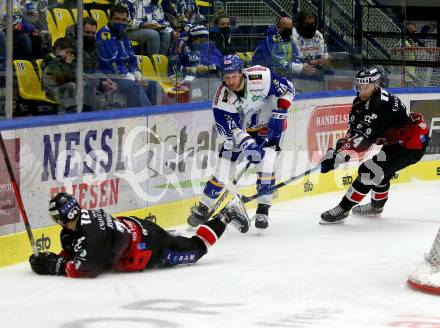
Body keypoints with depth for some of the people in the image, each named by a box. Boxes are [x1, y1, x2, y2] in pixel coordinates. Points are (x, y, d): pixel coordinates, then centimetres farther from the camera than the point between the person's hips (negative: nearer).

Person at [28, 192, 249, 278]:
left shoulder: (91, 234, -36)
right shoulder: (72, 229, -8)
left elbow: (85, 269, -36)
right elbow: (71, 253, 4)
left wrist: (55, 266, -28)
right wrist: (50, 260, -13)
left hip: (150, 247, -8)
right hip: (134, 226, 8)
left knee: (195, 250, 12)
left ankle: (223, 219, 27)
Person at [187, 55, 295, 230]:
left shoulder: (260, 77, -29)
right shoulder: (222, 98, -24)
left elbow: (287, 89, -15)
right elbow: (229, 128, -22)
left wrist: (279, 115, -19)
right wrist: (248, 144, -36)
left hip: (268, 125, -1)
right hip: (240, 129, 1)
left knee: (266, 164, -19)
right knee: (222, 170, -2)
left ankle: (263, 210, -4)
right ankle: (203, 208, 15)